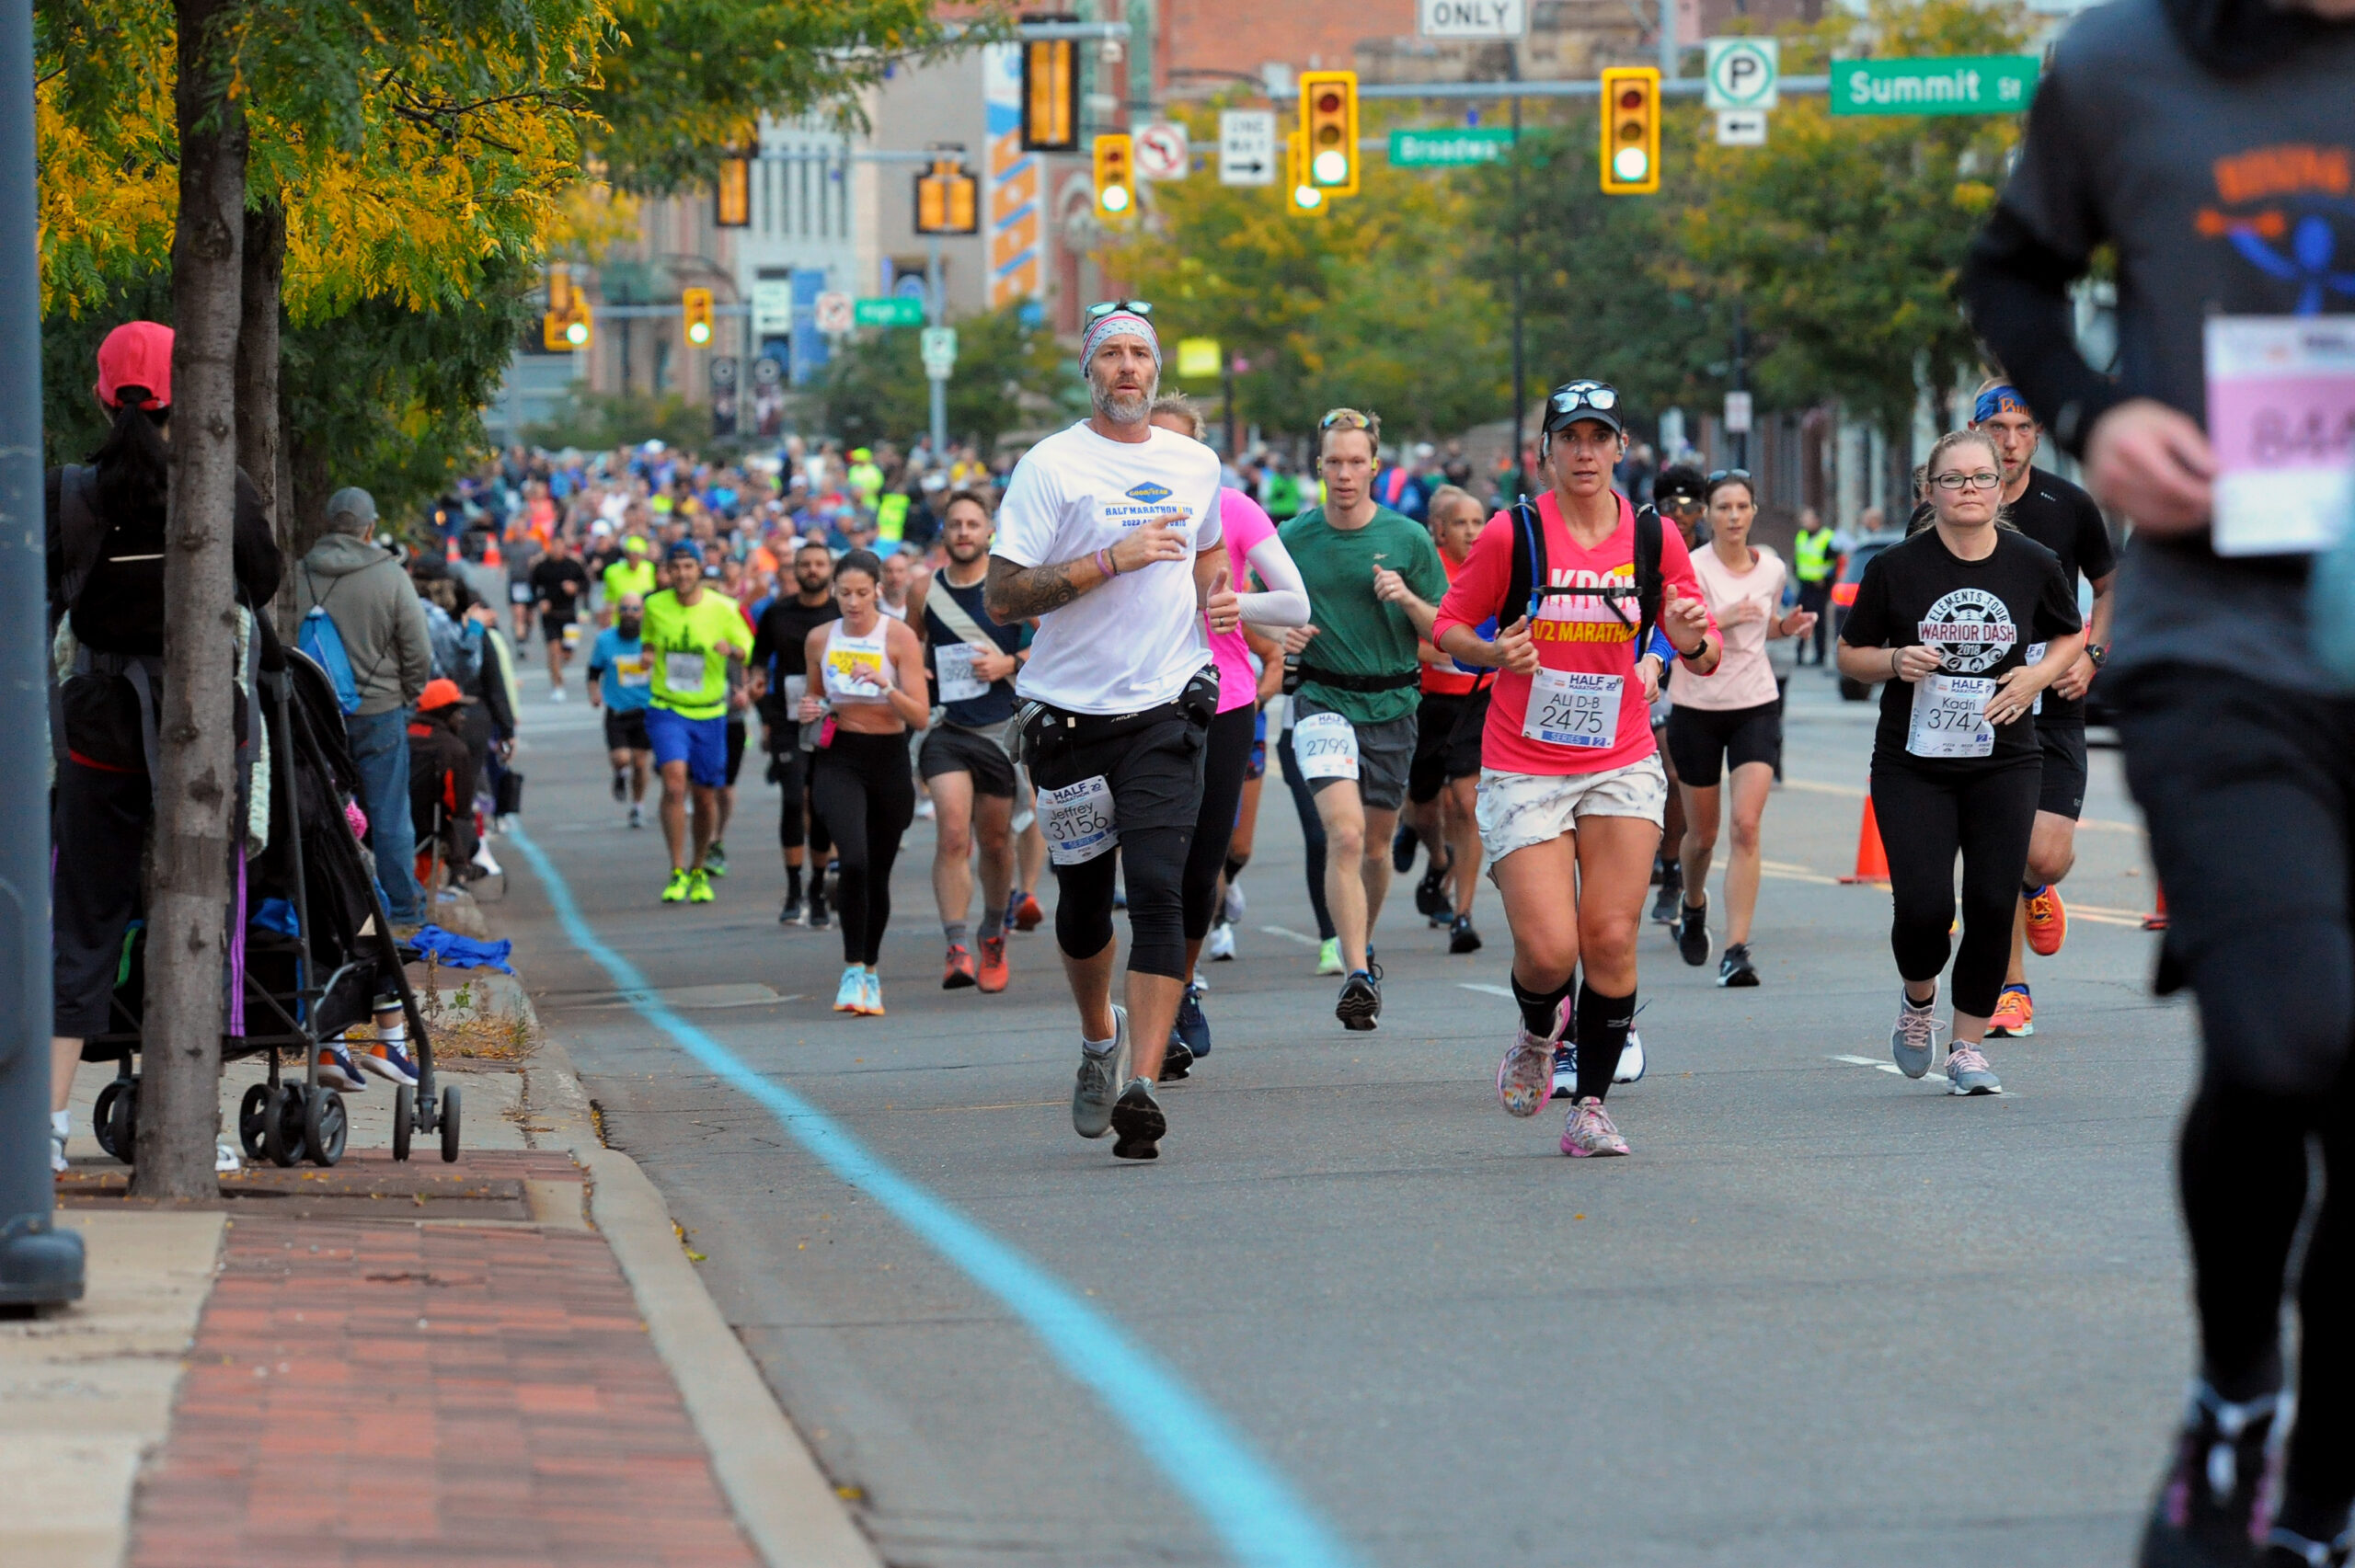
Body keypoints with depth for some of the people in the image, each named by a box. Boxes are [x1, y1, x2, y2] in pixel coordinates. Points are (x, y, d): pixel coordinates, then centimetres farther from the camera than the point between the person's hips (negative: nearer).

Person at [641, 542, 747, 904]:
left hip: (709, 713, 1)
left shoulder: (723, 608, -4)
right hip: (666, 709, -1)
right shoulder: (655, 606, 1)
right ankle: (677, 873, -16)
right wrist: (648, 655, 3)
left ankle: (698, 872, 29)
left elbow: (749, 654, 1)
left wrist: (731, 649, -20)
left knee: (705, 796, 8)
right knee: (674, 782, -21)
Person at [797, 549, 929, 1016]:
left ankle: (870, 972, 28)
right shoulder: (819, 639, 3)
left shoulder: (899, 637, -6)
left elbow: (921, 716, -10)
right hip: (838, 758, 0)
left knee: (878, 873, 8)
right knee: (854, 860, -22)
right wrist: (810, 712, -1)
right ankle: (853, 971, -15)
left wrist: (885, 685, -26)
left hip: (888, 760, 0)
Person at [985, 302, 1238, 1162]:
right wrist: (1114, 558, -17)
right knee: (1084, 898, 11)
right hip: (1072, 712, -1)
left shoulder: (1195, 464, 10)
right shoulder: (1050, 466, -4)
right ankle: (1100, 1036, 40)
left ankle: (1141, 1084, -20)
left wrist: (1217, 596, 8)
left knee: (1158, 890, -15)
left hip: (1165, 711, 1)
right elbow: (1002, 596, -10)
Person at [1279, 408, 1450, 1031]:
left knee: (1376, 845, 12)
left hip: (1392, 704, 2)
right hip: (1324, 699, -2)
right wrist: (1282, 636, -10)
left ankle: (1362, 950, 37)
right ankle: (1357, 977, -24)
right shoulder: (1292, 540, 1)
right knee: (1345, 835, -20)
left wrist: (1407, 598, -16)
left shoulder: (1409, 539, -1)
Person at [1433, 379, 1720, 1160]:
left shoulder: (1655, 538, 1)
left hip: (1622, 765, 2)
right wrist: (1495, 652, -17)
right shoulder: (1512, 533, -6)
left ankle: (1591, 1106, 6)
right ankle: (1538, 1031, 25)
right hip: (1522, 768, -2)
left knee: (1611, 939, -9)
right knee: (1548, 949, -11)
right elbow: (1449, 627, 3)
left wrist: (1693, 641, -14)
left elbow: (1704, 656, 9)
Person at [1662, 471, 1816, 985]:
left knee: (1746, 826, -14)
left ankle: (1737, 951, -15)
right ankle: (1693, 905, 43)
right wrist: (1717, 620, -29)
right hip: (1697, 707, -2)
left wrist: (1786, 627, 1)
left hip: (1756, 706, 2)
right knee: (1702, 833, 9)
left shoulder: (1772, 568, 4)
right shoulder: (1692, 569, -11)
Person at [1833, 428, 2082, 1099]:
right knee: (1924, 907, -12)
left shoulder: (2033, 565, 0)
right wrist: (1897, 661, -16)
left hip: (2004, 762, 2)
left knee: (1993, 906, -4)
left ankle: (1968, 1046, 12)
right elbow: (1850, 655, 5)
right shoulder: (1896, 567, -5)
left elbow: (2071, 635, 17)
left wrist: (2037, 675, -3)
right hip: (1912, 762, -2)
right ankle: (1918, 999, 22)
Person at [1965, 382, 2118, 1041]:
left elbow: (2110, 589, 13)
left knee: (2045, 856, -11)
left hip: (2053, 709, 0)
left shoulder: (2070, 506, -1)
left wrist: (2090, 655, -2)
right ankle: (2011, 992, 11)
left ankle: (2038, 890, 27)